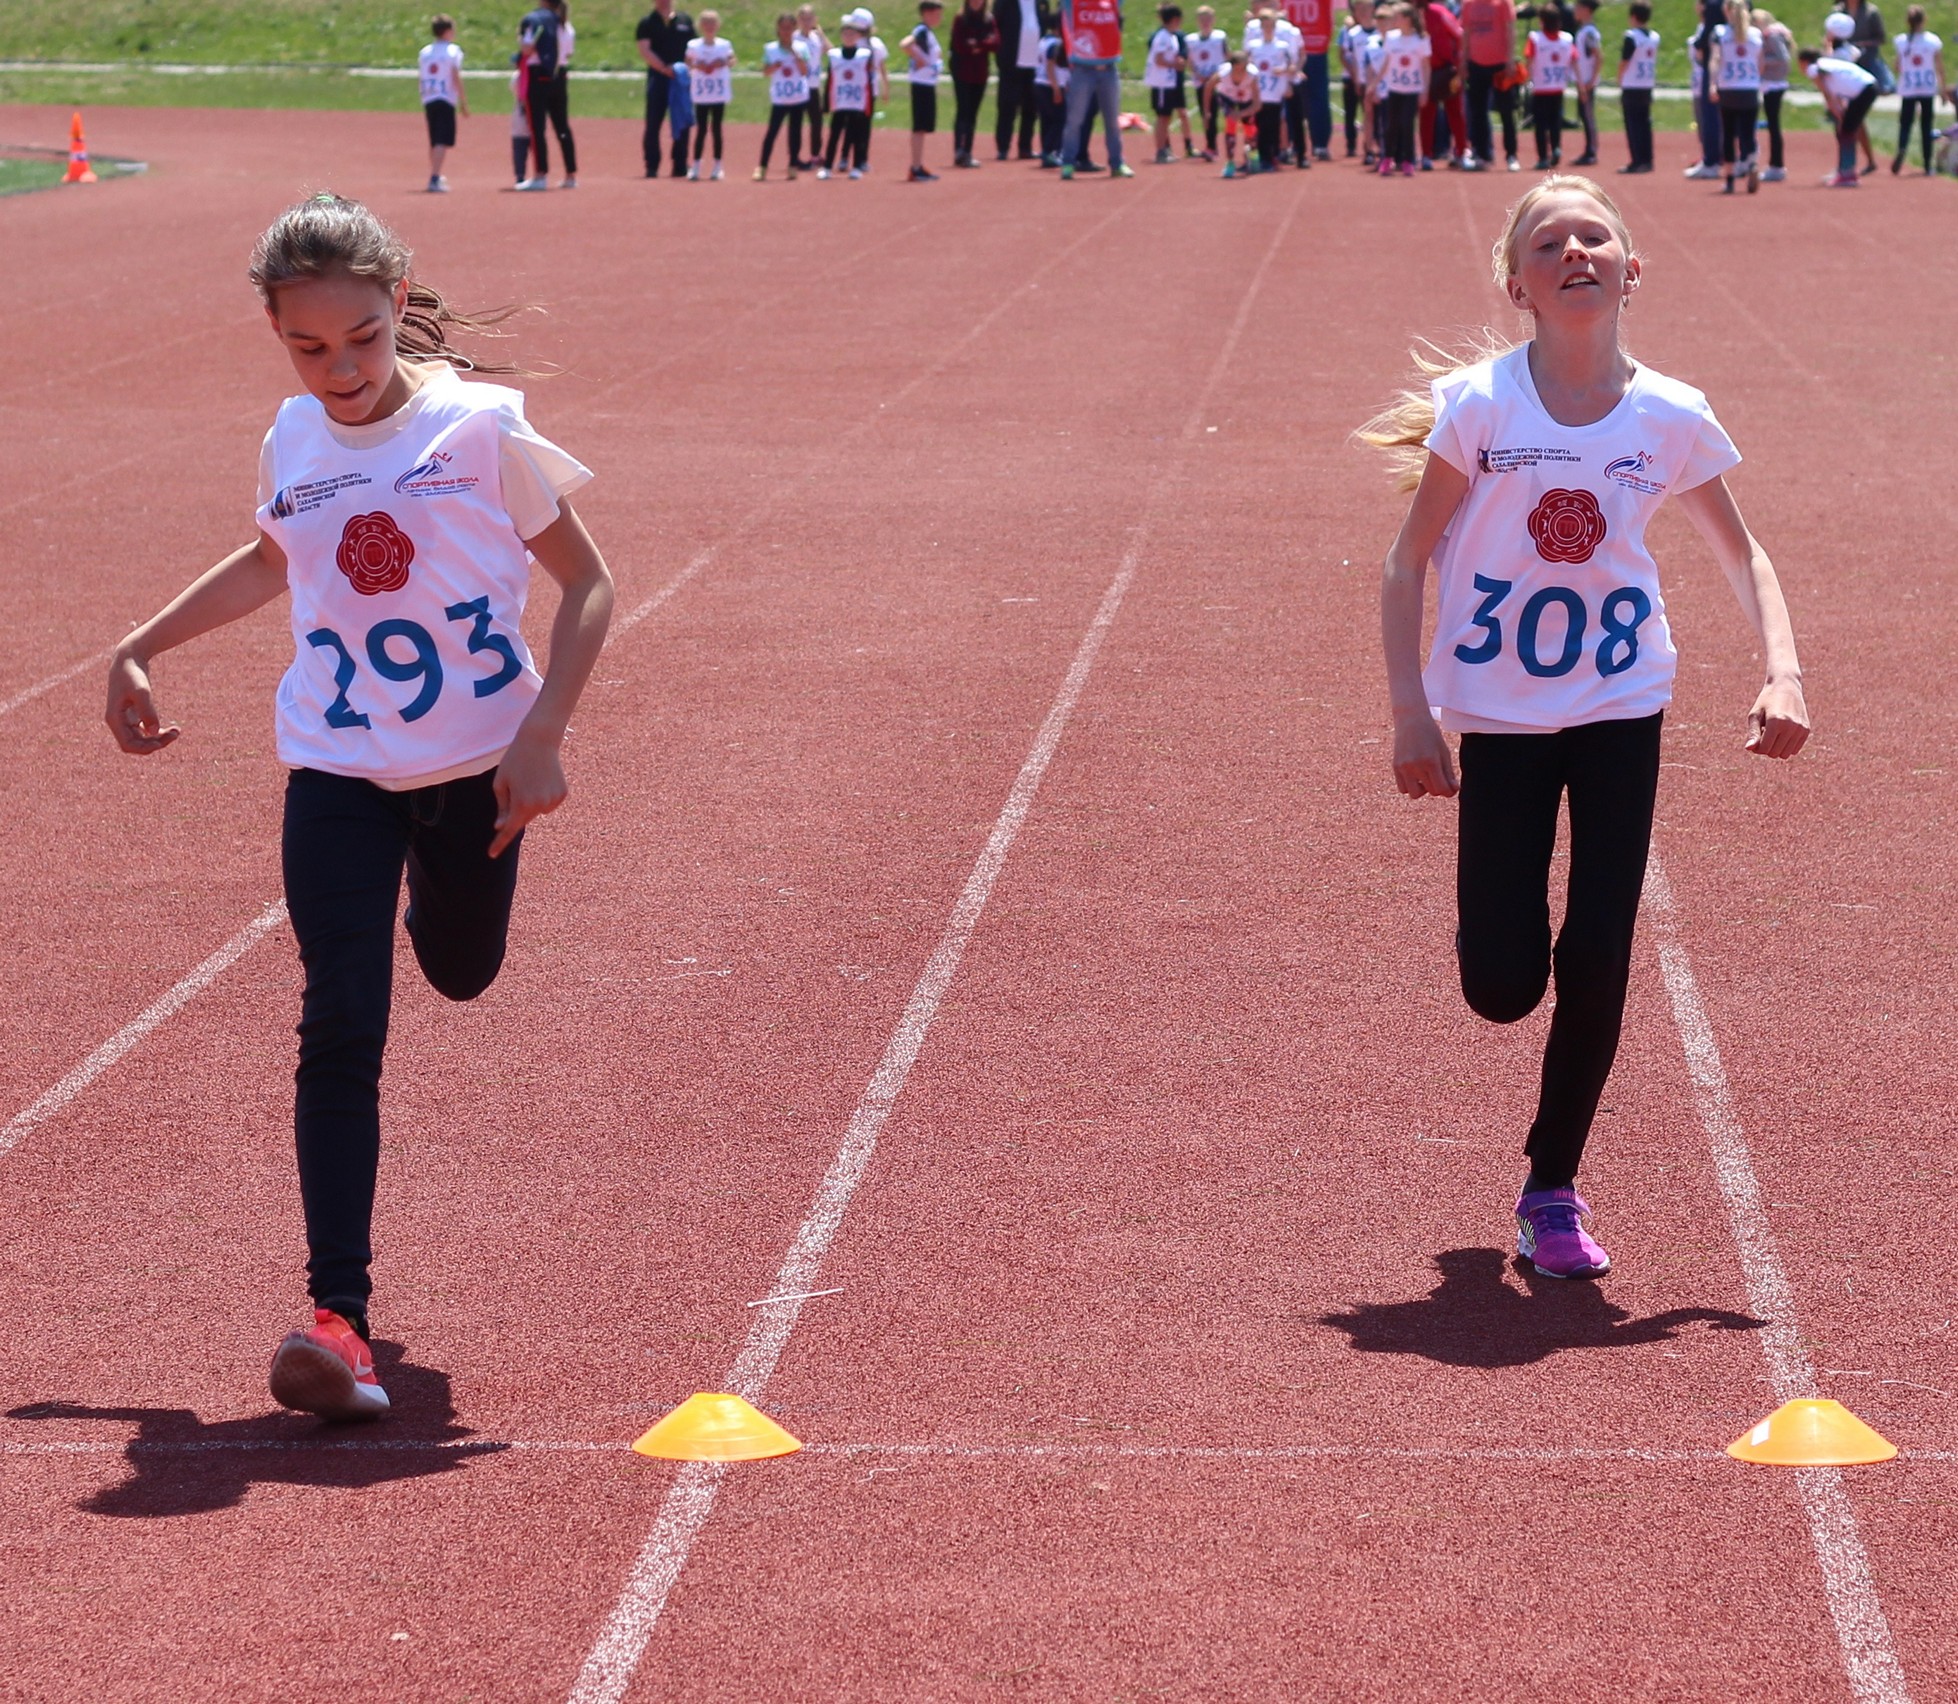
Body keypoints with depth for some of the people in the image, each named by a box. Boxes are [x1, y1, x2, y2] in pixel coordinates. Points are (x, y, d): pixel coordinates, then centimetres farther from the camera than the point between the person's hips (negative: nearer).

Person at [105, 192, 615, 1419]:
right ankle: (339, 1315, -14)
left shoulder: (481, 427, -12)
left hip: (476, 764, -1)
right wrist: (141, 648, 24)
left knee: (460, 974, 20)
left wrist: (541, 738, -14)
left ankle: (435, 895, 59)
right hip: (338, 774, 1)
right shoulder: (294, 443, 1)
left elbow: (587, 583, -5)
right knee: (342, 1029, -10)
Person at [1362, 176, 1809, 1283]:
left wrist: (1784, 671, -7)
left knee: (1598, 964, -5)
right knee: (1502, 987, -4)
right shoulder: (1479, 404, -11)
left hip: (1621, 710, 1)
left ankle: (1555, 1189, 12)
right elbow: (1408, 565, -4)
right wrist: (1412, 716, -10)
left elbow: (1743, 554, 9)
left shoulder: (1671, 419, -5)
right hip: (1498, 712, -1)